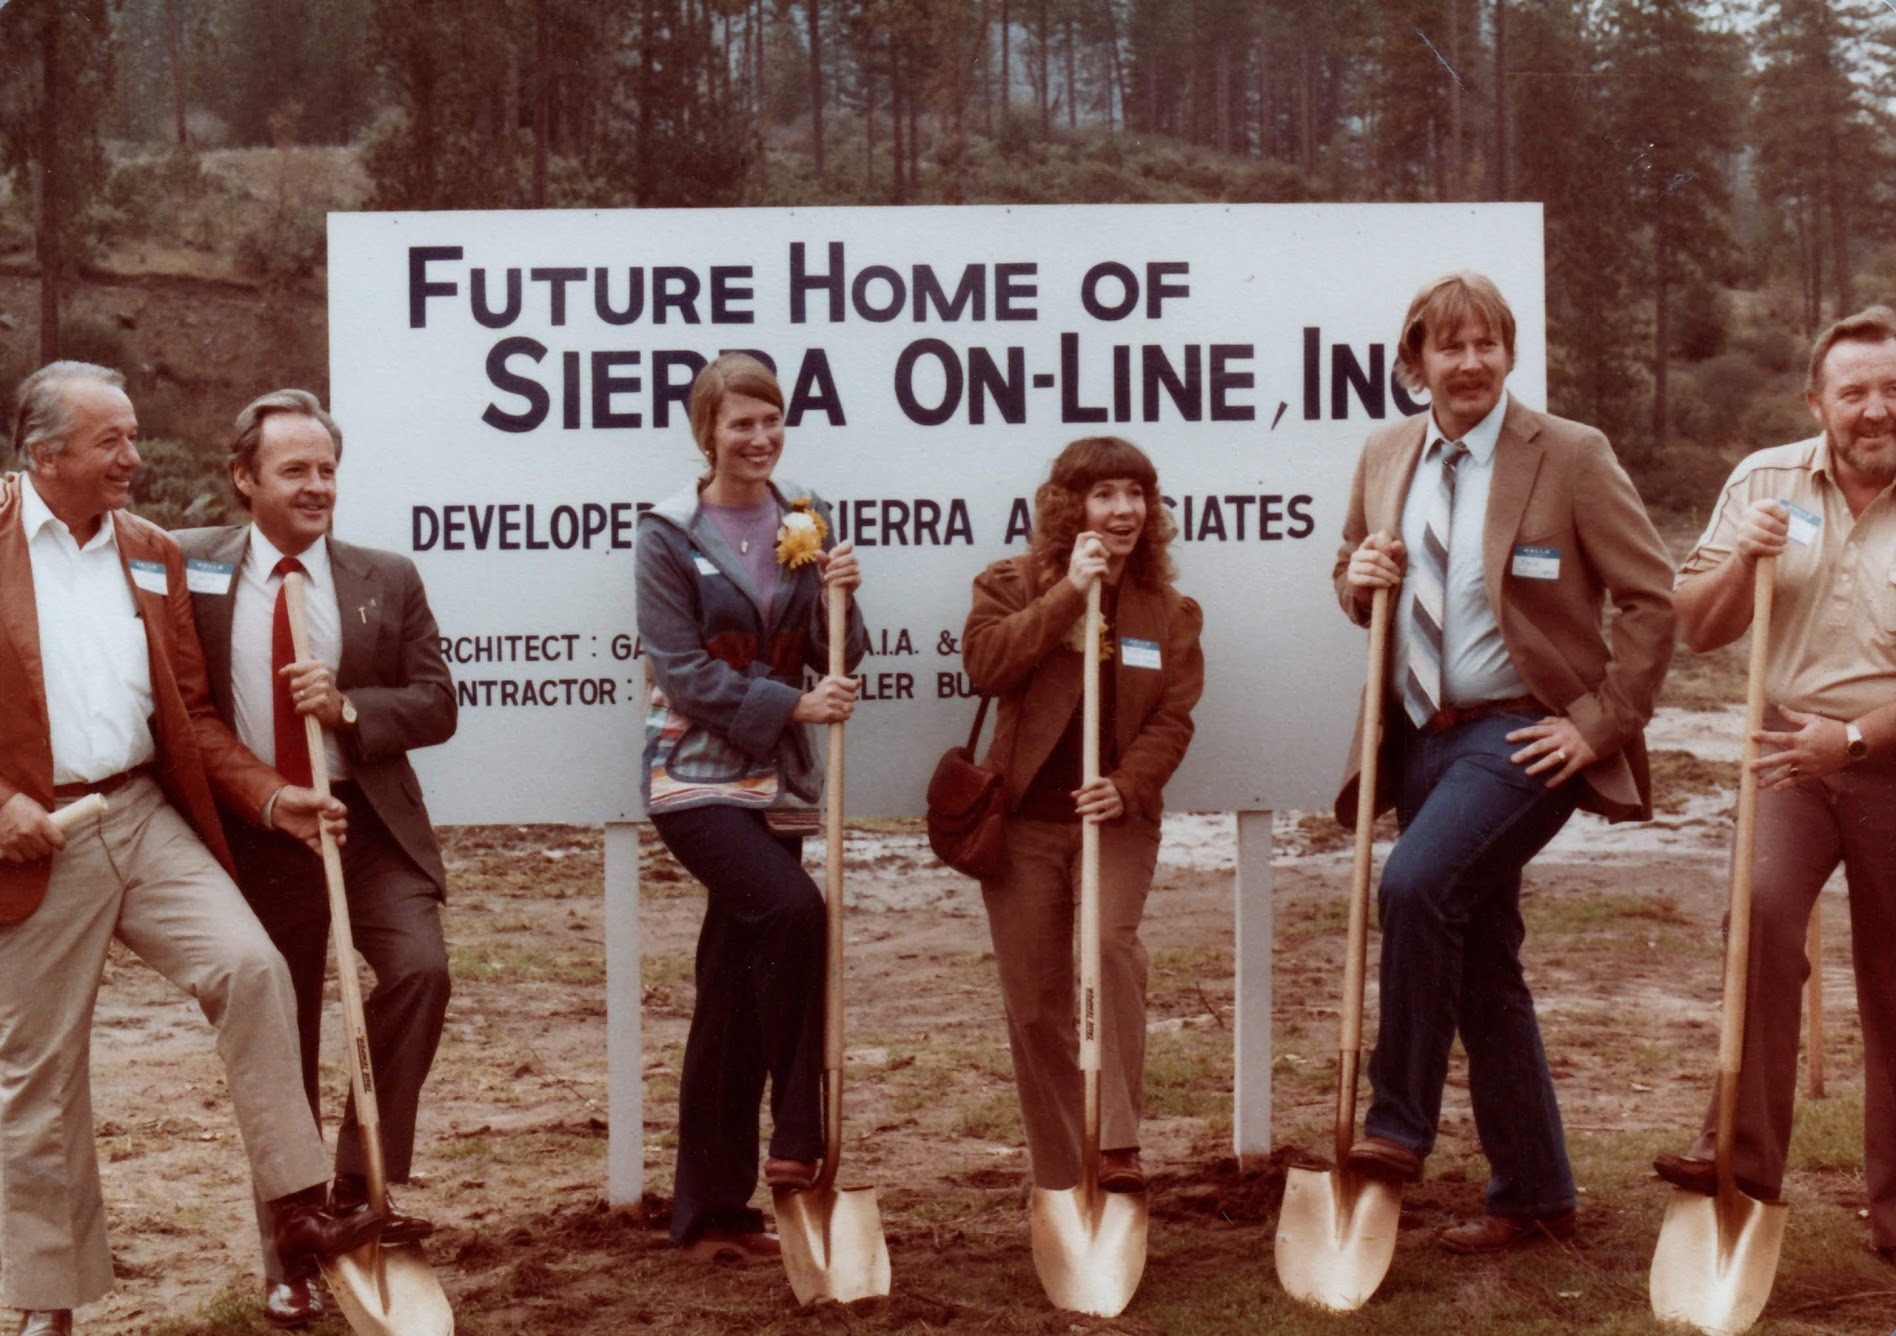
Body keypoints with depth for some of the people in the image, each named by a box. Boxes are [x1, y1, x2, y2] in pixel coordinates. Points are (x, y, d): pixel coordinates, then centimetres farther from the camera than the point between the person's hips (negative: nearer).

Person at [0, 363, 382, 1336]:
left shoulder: (153, 555, 11)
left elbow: (190, 713, 14)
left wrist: (270, 797, 1)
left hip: (148, 817, 4)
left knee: (251, 967, -18)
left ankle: (297, 1211, -9)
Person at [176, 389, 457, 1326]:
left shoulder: (388, 580, 3)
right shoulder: (191, 569, -1)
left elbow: (436, 704, 1)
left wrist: (350, 708, -15)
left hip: (370, 825, 1)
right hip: (252, 835, 0)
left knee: (420, 969, -23)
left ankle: (361, 1185, -5)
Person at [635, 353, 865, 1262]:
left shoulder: (804, 522, 9)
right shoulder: (670, 533, -4)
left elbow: (835, 663, 8)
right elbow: (680, 668, -11)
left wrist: (839, 599, -11)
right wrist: (791, 705, -18)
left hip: (778, 781, 5)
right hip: (695, 773, -5)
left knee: (734, 996, 6)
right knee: (794, 911, -28)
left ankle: (711, 1212, 13)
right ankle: (796, 1140, -16)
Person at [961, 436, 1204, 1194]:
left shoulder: (1169, 611, 7)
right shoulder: (1013, 584, 3)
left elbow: (1172, 719, 0)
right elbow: (984, 664, -15)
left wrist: (1127, 789, -17)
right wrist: (1068, 593, -18)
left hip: (1116, 818, 0)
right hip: (1024, 819, 0)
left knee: (1111, 942, -27)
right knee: (1033, 1007, 2)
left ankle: (1117, 1145, -24)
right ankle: (1059, 1182, 14)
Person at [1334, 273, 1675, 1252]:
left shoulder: (1570, 455, -7)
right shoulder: (1384, 456, 9)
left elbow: (1650, 595, -6)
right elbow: (1355, 575, 23)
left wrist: (1601, 723, -11)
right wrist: (1359, 577, -1)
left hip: (1523, 732, -6)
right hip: (1422, 734, 6)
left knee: (1417, 884, -27)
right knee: (1479, 961, 9)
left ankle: (1400, 1124, -11)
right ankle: (1531, 1195, 19)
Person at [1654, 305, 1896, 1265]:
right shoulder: (1764, 483, 4)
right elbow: (1696, 630, 8)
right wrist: (1741, 559, -10)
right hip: (1793, 753, 1)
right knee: (1763, 909, -27)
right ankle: (1746, 1155, -24)